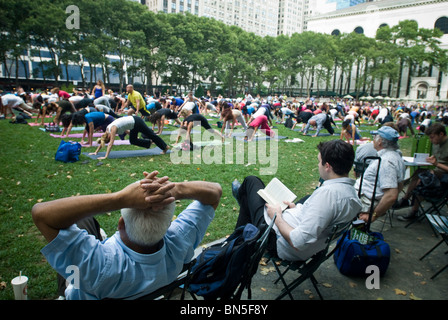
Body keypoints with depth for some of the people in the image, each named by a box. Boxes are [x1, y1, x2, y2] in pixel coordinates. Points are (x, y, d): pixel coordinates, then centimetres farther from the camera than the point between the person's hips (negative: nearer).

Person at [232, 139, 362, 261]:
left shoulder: (328, 192, -33)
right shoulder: (352, 193, -5)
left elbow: (299, 243, -34)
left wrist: (277, 217, -20)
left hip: (277, 242, -8)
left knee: (251, 180, 9)